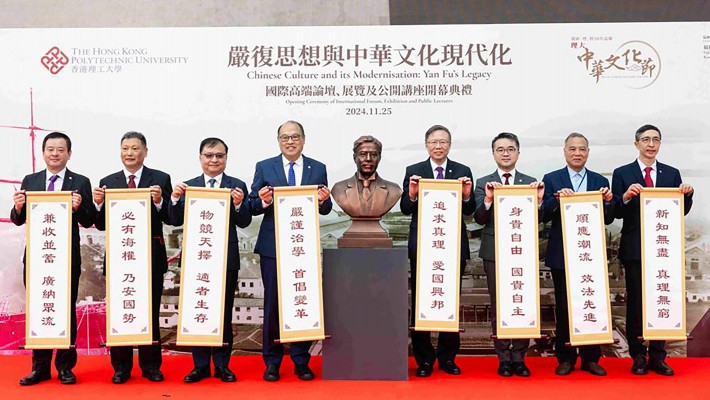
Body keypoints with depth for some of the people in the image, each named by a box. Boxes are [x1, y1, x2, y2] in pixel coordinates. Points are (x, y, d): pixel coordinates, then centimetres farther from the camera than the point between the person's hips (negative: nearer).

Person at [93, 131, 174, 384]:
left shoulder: (161, 179, 1)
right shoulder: (108, 182, 7)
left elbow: (171, 219, -4)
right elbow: (102, 225, 4)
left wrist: (159, 201, -22)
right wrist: (98, 203, -13)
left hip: (151, 257, -1)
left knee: (150, 312, 7)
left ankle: (151, 365, 19)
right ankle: (121, 367, 20)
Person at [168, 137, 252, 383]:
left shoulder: (237, 186, 2)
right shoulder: (188, 186, 6)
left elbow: (244, 222, -5)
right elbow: (176, 221, 1)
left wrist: (239, 204, -24)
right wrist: (175, 199, -16)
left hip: (226, 259, -1)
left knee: (224, 312, 7)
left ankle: (222, 365, 18)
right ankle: (200, 365, 19)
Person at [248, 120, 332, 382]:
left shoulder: (318, 169, 7)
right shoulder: (264, 167, 4)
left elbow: (326, 210, 5)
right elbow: (252, 207, 1)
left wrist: (324, 200, -17)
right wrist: (263, 201, -20)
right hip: (273, 247, -1)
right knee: (273, 303, 5)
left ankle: (301, 362, 18)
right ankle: (272, 362, 17)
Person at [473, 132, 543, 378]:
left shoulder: (530, 183, 8)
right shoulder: (484, 183, 5)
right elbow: (480, 218, -5)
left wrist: (538, 200, -19)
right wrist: (488, 198, -21)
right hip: (495, 252, -1)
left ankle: (519, 358, 14)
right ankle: (504, 358, 14)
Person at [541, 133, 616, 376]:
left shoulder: (600, 181, 9)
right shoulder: (551, 179, 2)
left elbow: (608, 220, 3)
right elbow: (544, 216, -7)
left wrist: (608, 201, -15)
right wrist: (558, 198, -24)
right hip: (562, 254, -2)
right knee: (563, 307, 6)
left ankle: (591, 358, 18)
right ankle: (565, 358, 16)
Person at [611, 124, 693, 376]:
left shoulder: (672, 174, 9)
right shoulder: (622, 174, 1)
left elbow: (681, 211, 6)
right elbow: (617, 213, -5)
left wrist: (687, 194, -13)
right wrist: (626, 197, -24)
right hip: (634, 249, -2)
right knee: (635, 302, 5)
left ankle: (657, 357, 17)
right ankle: (638, 357, 15)